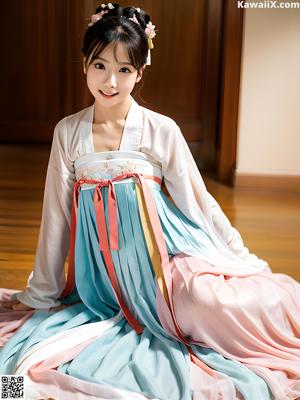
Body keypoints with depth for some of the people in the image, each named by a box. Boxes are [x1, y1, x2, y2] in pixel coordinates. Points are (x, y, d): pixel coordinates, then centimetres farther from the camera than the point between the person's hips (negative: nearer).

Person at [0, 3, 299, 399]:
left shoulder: (162, 130, -5)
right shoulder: (67, 132, 3)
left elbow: (198, 202, 3)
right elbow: (56, 213, 8)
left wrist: (244, 261, 4)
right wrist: (41, 290, 15)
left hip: (159, 260, -3)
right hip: (104, 286, 4)